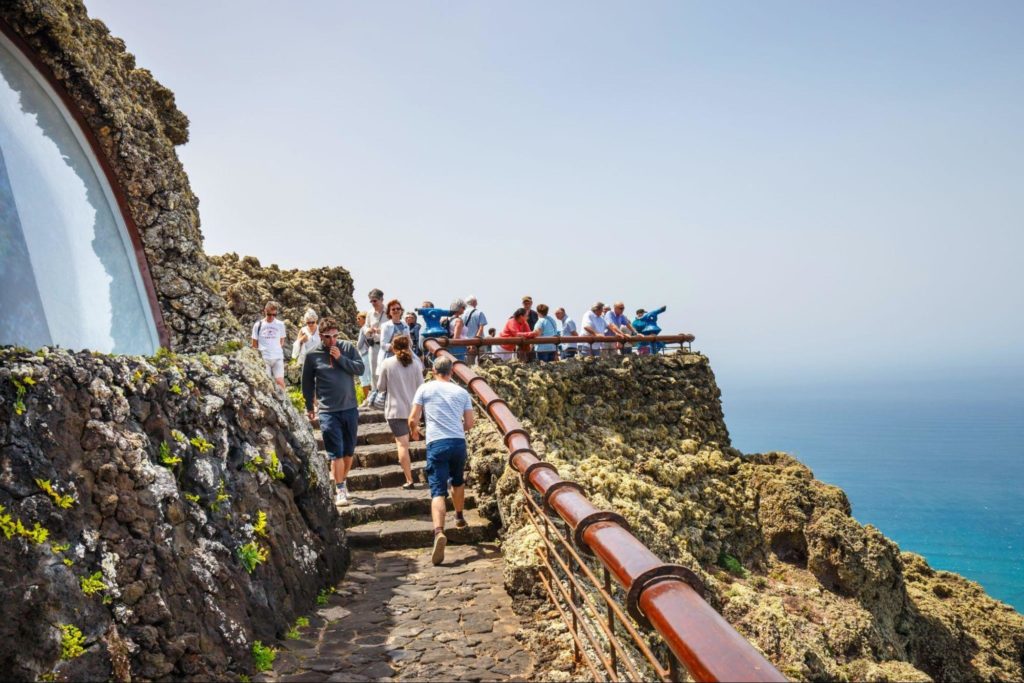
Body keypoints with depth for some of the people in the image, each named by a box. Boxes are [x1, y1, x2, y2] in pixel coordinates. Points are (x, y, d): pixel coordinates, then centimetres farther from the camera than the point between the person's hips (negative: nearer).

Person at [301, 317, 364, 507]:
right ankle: (340, 489, 2)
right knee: (336, 453, -5)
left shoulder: (348, 347, 2)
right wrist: (309, 408, 12)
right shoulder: (312, 355, -3)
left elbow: (360, 369, -4)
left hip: (350, 408, 3)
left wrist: (341, 358, -15)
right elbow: (307, 383, 7)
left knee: (349, 451, 13)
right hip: (328, 412, -3)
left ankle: (342, 482, 31)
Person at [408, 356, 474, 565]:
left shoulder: (425, 389, 5)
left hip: (436, 444, -3)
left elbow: (413, 419, 3)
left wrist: (414, 431, 25)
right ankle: (459, 517, 48)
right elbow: (469, 424, 11)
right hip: (458, 442, 3)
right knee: (458, 481, 28)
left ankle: (439, 532, -28)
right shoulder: (462, 392, 11)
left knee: (438, 491, -7)